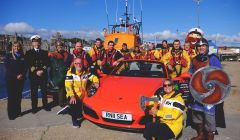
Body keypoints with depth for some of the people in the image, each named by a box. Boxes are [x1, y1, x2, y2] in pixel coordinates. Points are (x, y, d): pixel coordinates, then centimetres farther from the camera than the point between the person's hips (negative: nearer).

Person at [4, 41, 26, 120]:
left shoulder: (22, 56, 9)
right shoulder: (8, 56, 3)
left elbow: (25, 67, 5)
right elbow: (7, 68, -4)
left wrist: (21, 75, -11)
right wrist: (16, 76, -12)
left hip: (20, 79, 2)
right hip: (11, 79, -2)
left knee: (18, 96, 7)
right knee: (11, 96, 0)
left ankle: (18, 112, 18)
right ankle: (11, 114, 7)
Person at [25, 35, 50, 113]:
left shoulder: (44, 52, 11)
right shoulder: (28, 53, 6)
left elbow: (47, 63, 3)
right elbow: (28, 65, -3)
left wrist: (42, 70, -12)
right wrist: (36, 71, -13)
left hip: (43, 75, 1)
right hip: (33, 75, -1)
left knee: (44, 91, 7)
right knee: (34, 92, 3)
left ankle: (45, 105, 20)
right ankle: (34, 107, 15)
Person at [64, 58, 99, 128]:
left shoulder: (85, 72, 6)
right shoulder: (70, 72, -8)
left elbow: (93, 77, 16)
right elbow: (68, 85, -18)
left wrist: (96, 82, -9)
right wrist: (72, 96, -32)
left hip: (83, 96, 4)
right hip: (73, 95, -4)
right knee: (74, 104, -30)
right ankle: (74, 119, -3)